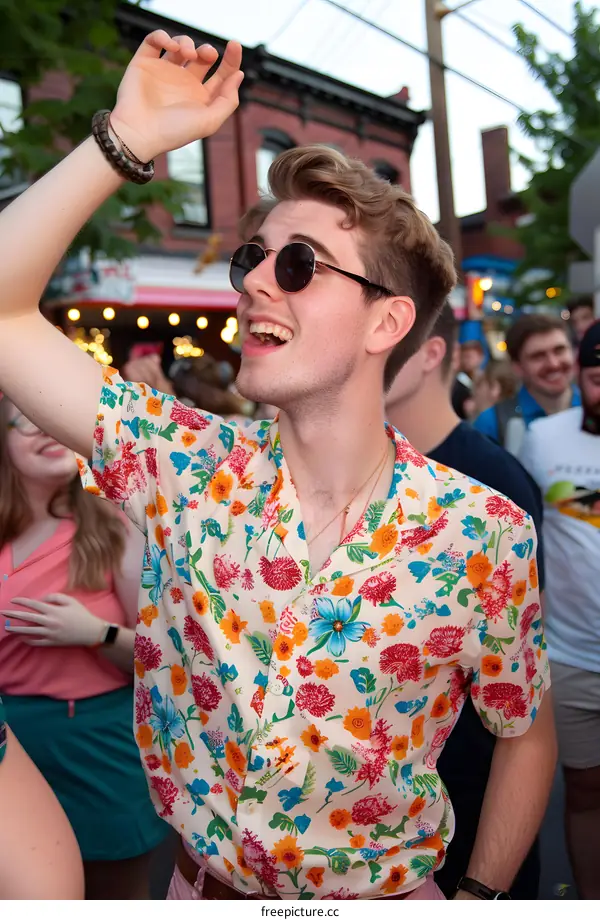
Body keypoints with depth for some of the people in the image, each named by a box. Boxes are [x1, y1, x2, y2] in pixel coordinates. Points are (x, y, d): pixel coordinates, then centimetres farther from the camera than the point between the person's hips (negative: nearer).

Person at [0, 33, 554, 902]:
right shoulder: (188, 471, -16)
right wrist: (129, 136, -25)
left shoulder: (484, 534, -20)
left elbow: (526, 734, -5)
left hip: (392, 894, -1)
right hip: (201, 887, 2)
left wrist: (477, 898, -4)